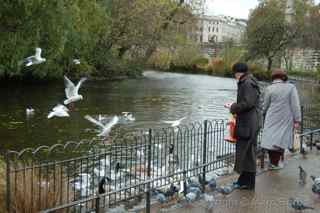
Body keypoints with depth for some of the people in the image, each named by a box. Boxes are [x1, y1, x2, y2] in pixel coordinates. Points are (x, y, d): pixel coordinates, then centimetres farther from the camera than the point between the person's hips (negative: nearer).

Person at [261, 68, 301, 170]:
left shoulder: (269, 89, -3)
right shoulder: (291, 87, -4)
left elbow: (265, 106, 4)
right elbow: (295, 105, -7)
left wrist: (264, 115, 24)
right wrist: (297, 120, -4)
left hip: (272, 119, 1)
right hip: (286, 120, 0)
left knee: (271, 138, 9)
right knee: (280, 140, 5)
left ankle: (272, 161, 13)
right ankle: (274, 163, 5)